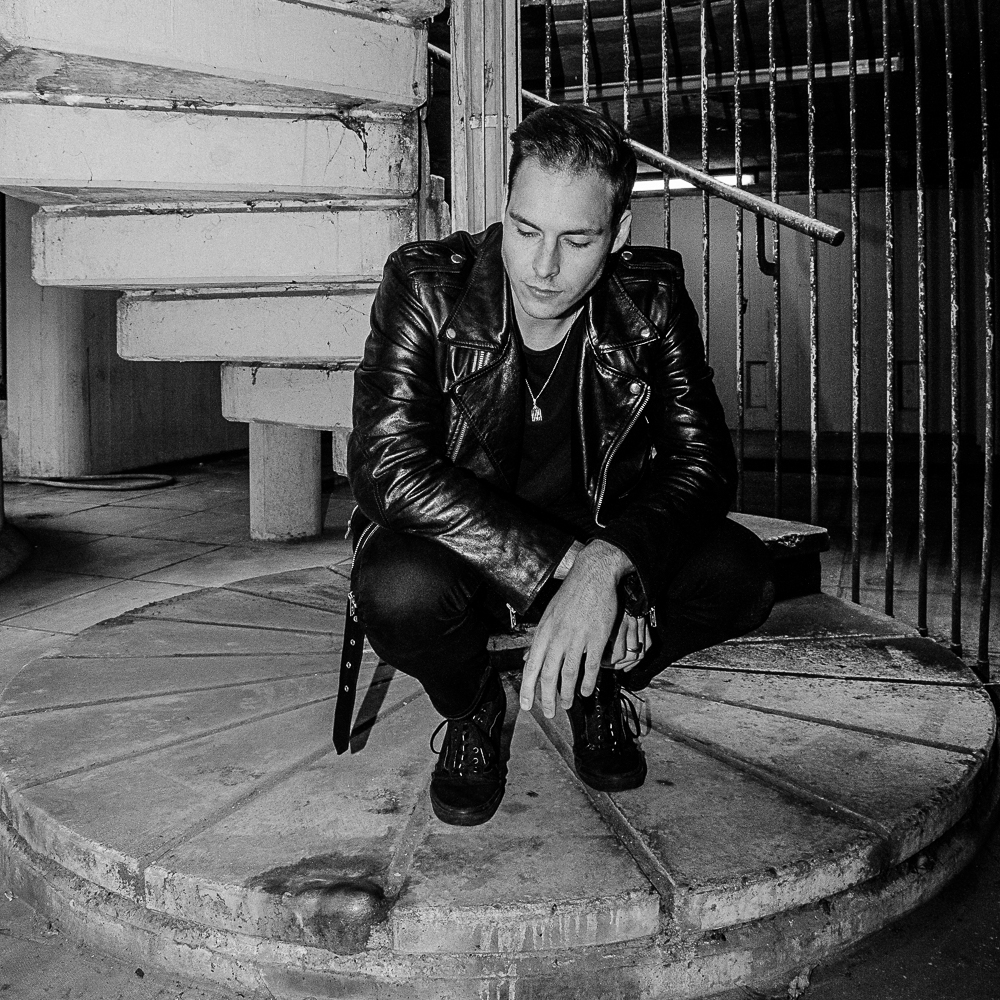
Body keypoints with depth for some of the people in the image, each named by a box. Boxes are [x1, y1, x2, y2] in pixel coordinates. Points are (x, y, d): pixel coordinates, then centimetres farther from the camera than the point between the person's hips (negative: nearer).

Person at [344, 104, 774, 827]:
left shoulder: (652, 299, -9)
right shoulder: (427, 287, -18)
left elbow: (703, 460, -13)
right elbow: (389, 469, -28)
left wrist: (605, 567, -34)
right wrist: (569, 565, -35)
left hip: (608, 538, 2)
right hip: (460, 546, -2)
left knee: (740, 575, -23)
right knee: (400, 589, -36)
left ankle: (602, 685, 9)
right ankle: (471, 709, 2)